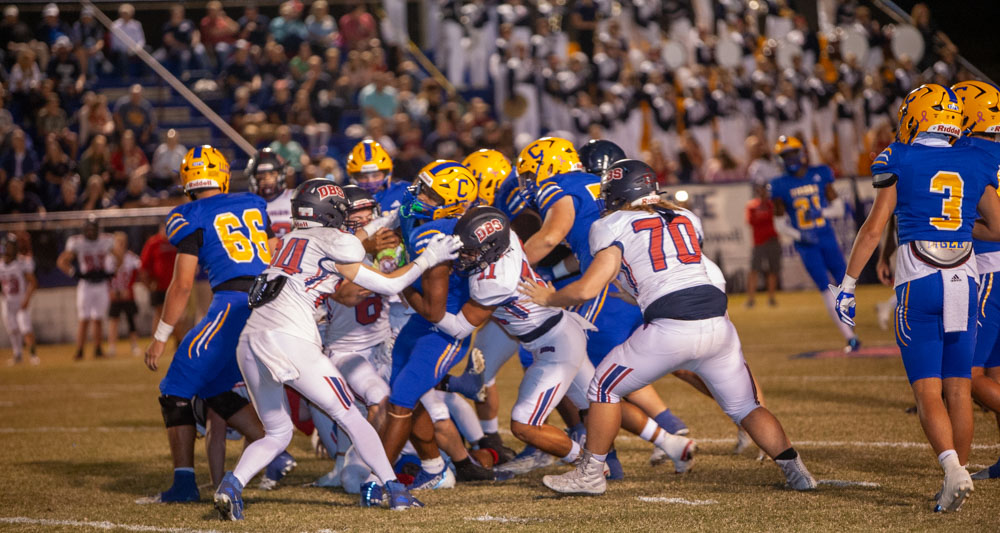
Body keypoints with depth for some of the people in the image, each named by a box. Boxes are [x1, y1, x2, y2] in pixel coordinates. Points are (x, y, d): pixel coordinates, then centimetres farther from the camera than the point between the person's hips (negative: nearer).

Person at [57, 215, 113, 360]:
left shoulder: (106, 241, -2)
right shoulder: (77, 242, -9)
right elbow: (62, 261, -5)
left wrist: (110, 272, -1)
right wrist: (76, 274, -15)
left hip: (102, 285, 2)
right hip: (86, 286, -2)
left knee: (99, 320, 5)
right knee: (84, 320, -7)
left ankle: (98, 349, 14)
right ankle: (79, 351, -4)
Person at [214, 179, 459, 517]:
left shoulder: (293, 238, 22)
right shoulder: (334, 242, 1)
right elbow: (388, 286, 7)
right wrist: (429, 258, 17)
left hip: (251, 340, 7)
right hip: (290, 340, -7)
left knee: (277, 433, 17)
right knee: (351, 418, 8)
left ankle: (233, 483, -6)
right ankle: (393, 490, 12)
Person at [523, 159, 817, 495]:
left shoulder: (615, 226, 6)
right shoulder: (687, 218, 22)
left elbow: (587, 289, -2)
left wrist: (549, 299, 17)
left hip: (670, 329, -5)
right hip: (718, 323, 5)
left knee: (605, 388, 15)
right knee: (745, 406, 18)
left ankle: (590, 474, 18)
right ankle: (794, 470, 6)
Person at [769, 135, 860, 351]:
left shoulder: (820, 175, 3)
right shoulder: (781, 186, 0)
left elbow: (838, 208, 6)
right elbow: (780, 224, 5)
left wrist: (820, 212, -14)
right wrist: (798, 236, -13)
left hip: (827, 238, 2)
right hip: (805, 244, -2)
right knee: (825, 288, -10)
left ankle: (849, 324, 26)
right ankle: (850, 337, -8)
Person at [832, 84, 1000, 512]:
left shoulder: (902, 162, 0)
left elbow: (874, 227, -4)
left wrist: (848, 284, 0)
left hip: (918, 284, -3)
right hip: (964, 283, 3)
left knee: (927, 392, -3)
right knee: (958, 389, 11)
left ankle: (953, 470, -21)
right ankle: (957, 473, 13)